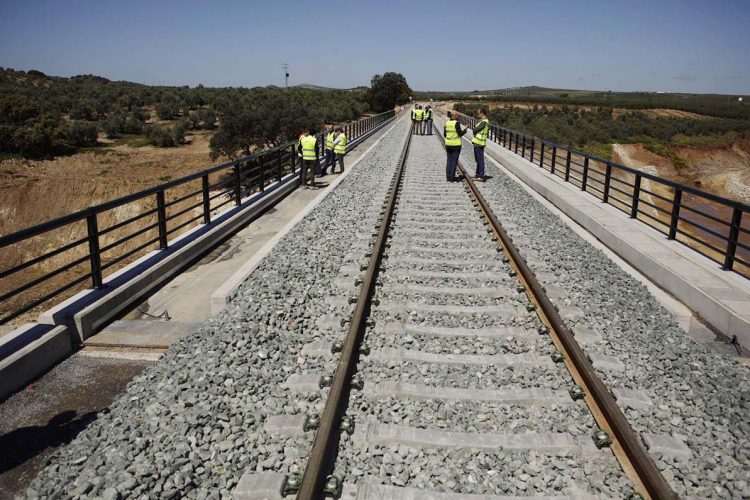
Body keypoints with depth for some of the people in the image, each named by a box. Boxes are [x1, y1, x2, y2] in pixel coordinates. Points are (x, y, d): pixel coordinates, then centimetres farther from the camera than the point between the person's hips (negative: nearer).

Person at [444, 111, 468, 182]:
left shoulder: (446, 123, 3)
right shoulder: (456, 123, -14)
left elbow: (444, 135, 8)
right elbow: (460, 134, -12)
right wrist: (465, 130, 5)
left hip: (448, 144, 6)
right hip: (456, 144, -5)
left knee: (449, 160, 12)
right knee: (454, 161, 1)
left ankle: (448, 177, 12)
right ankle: (452, 177, 2)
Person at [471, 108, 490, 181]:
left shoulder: (484, 122, -17)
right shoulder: (484, 121, 15)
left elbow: (475, 129, -21)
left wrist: (473, 129, 2)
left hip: (479, 143, -11)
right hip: (478, 143, 11)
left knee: (480, 159, -6)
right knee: (478, 159, 19)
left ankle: (481, 176, -3)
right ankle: (478, 174, 30)